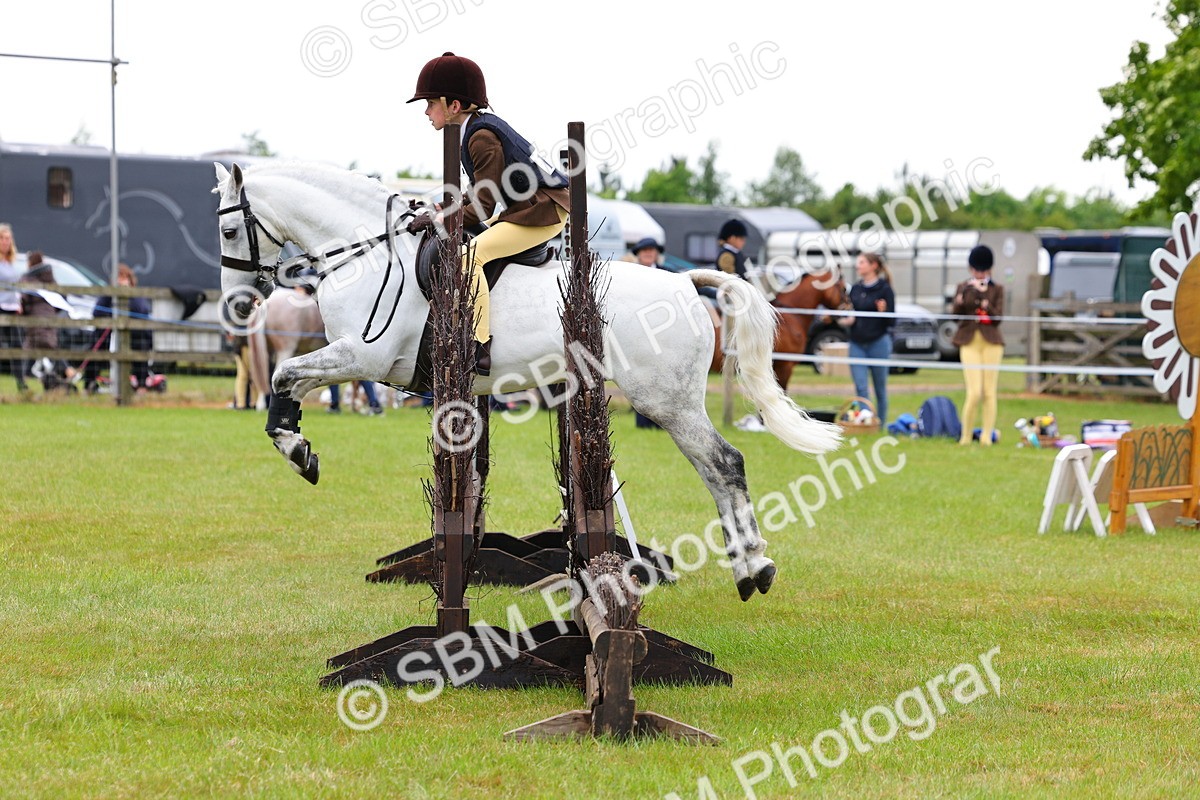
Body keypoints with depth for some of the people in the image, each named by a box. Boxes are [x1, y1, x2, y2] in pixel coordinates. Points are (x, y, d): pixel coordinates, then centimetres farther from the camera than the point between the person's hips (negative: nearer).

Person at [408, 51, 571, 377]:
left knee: (469, 254, -23)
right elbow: (480, 195, 19)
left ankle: (479, 349, -29)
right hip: (524, 208, 11)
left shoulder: (482, 137, -18)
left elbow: (483, 207, -20)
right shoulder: (479, 128, 13)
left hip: (544, 211, -11)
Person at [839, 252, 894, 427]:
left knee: (880, 388, 5)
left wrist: (883, 311, -27)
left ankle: (880, 425, 13)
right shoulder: (855, 289, 11)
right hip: (857, 343, 5)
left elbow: (890, 320, -7)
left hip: (878, 342, -5)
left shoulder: (884, 289, -6)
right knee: (860, 387, -5)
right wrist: (845, 320, 0)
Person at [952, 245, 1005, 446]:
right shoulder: (963, 287, 9)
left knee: (989, 392, 0)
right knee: (974, 392, -11)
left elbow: (998, 317, -3)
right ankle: (966, 436, 1)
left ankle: (986, 436, 6)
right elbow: (956, 313, -2)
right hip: (970, 342, -1)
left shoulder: (997, 289, 7)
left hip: (991, 342, 1)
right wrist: (967, 292, -16)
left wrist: (984, 299, -16)